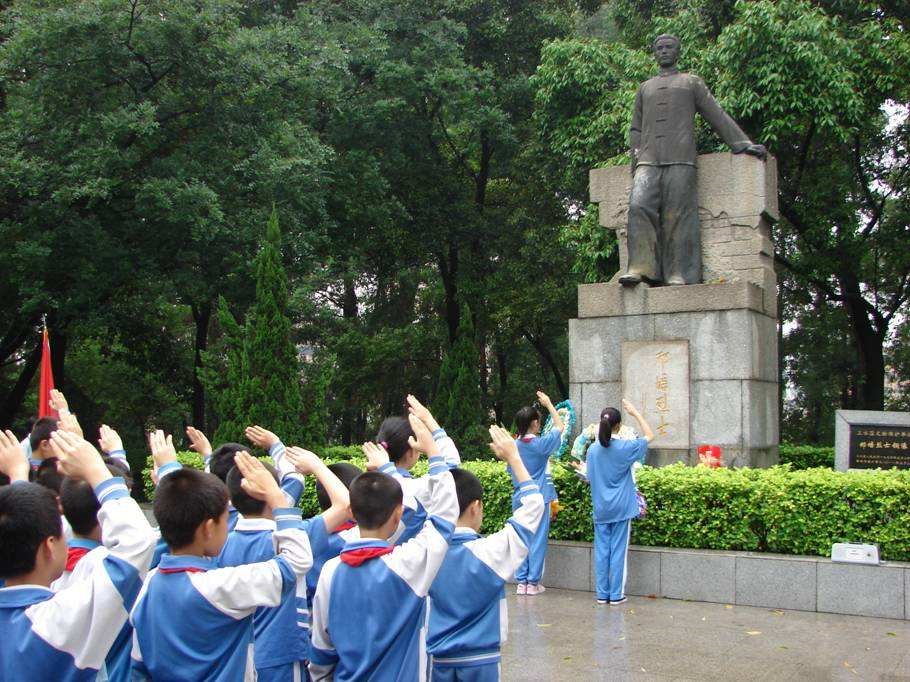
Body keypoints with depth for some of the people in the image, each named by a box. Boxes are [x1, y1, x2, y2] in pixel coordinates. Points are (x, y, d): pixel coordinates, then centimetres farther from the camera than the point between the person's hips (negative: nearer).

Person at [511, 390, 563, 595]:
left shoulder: (514, 446, 0)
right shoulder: (540, 444, -13)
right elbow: (559, 427, 0)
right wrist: (548, 404, 4)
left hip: (519, 500, 5)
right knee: (537, 541, 3)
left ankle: (521, 582, 11)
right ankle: (533, 583, 6)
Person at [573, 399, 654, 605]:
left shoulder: (593, 449, -2)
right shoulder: (624, 447, -11)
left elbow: (589, 478, 5)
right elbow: (650, 436, 2)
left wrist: (580, 469, 25)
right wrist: (636, 414, 6)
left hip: (600, 509, 3)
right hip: (621, 509, -3)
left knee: (601, 551, 8)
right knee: (618, 551, 3)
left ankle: (602, 594, 11)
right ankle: (616, 595, 5)